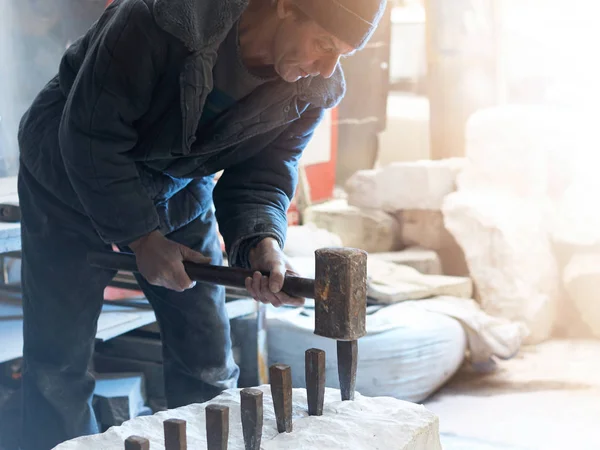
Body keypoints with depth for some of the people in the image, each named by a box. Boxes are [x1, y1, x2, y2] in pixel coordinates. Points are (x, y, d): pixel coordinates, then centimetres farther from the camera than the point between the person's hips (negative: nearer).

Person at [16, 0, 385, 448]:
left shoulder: (315, 88, -17)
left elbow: (263, 174, -10)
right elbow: (90, 134, -27)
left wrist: (262, 241, -31)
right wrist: (142, 237, -25)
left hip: (181, 192, 5)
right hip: (71, 175, -4)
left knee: (208, 366, 3)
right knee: (60, 365, -5)